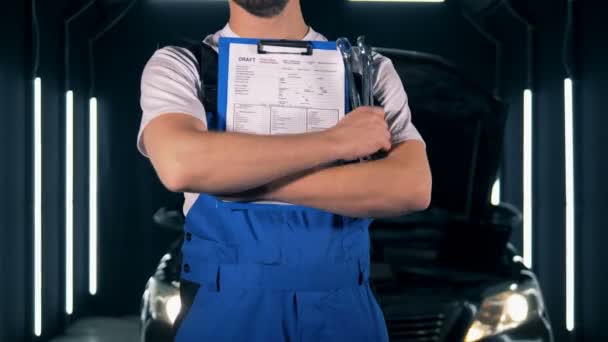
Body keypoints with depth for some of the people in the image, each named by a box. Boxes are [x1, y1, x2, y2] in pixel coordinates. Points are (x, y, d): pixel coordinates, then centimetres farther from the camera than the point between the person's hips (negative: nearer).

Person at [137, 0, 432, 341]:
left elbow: (412, 187, -15)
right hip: (225, 312, -1)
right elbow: (181, 164, -23)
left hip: (345, 312, 2)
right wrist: (335, 141, -18)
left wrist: (250, 182, -20)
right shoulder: (178, 67, -2)